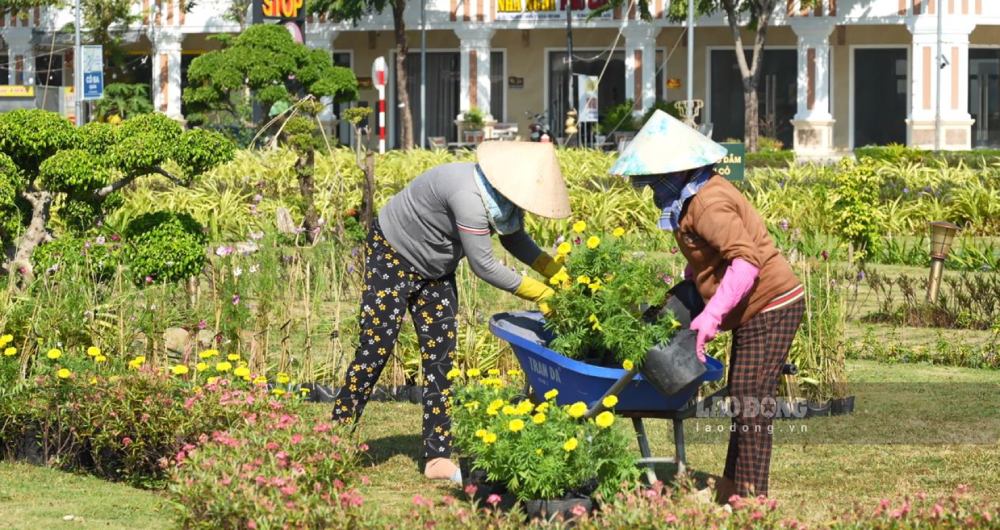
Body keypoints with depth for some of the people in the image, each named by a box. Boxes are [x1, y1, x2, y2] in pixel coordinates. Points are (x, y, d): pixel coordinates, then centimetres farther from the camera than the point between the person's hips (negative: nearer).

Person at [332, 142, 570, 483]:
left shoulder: (502, 193, -12)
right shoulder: (469, 198, -39)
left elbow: (514, 237, 6)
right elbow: (483, 266, -33)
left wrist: (555, 271, -9)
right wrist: (539, 294, -26)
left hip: (435, 269, 8)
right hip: (392, 256, -8)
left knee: (440, 354, 2)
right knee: (375, 349, -10)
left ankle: (438, 458, 3)